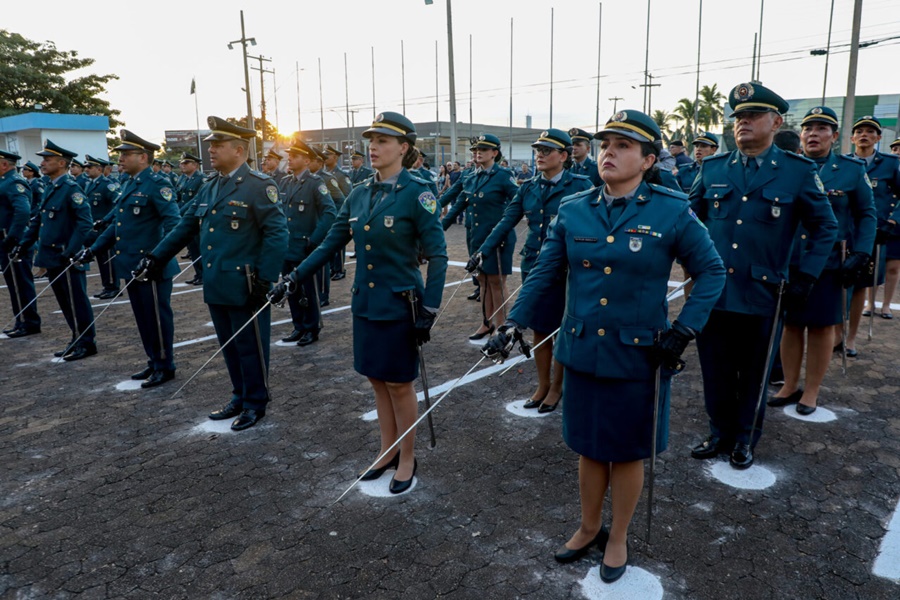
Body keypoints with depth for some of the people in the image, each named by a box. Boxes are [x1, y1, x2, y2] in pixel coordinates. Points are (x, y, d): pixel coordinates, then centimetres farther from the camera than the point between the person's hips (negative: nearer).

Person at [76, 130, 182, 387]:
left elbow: (172, 222, -22)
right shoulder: (129, 186, 16)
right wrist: (93, 249, 18)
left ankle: (165, 367, 12)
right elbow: (118, 224, 22)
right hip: (131, 266, 9)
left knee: (157, 317, 0)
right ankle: (154, 362, 27)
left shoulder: (157, 184, -12)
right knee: (142, 317, 15)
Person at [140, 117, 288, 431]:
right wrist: (156, 257, 14)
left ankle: (255, 403, 20)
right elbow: (185, 226, 19)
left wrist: (265, 279, -20)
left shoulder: (259, 185, -11)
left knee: (250, 347, 5)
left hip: (245, 287, -7)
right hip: (216, 285, 7)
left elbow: (277, 234, -16)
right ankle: (240, 397, 31)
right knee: (229, 346, 16)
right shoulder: (209, 187, 13)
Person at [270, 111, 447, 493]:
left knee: (399, 383, 6)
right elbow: (331, 243, 11)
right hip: (365, 302, 6)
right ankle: (387, 452, 33)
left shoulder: (417, 192, -12)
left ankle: (407, 459, 25)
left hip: (399, 305, -6)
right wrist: (294, 279, 6)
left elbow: (437, 255, -13)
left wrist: (428, 310, -17)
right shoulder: (359, 194, 6)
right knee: (377, 379, 15)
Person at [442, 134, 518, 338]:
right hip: (478, 237, 7)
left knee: (497, 282, 1)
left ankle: (501, 327, 12)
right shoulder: (471, 179, 9)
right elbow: (458, 206, 16)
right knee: (483, 280, 14)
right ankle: (487, 323, 26)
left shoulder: (503, 176, -10)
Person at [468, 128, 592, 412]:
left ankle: (557, 387, 28)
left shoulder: (580, 185, -8)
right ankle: (542, 385, 30)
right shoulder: (528, 187, 7)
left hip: (567, 271, -4)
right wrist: (482, 252, -2)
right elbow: (506, 222, 6)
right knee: (539, 330, 13)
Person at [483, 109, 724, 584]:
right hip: (582, 352, 3)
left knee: (627, 452, 13)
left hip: (638, 357, -3)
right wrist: (513, 324, -4)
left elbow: (711, 272, -2)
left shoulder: (672, 212, -9)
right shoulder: (573, 210, -1)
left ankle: (618, 538, 36)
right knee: (589, 447, 18)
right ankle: (589, 528, 41)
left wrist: (684, 331, -11)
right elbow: (543, 273, 3)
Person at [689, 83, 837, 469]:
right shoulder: (712, 169, 4)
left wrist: (805, 277, -3)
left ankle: (745, 439, 33)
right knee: (715, 373, 12)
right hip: (711, 292, 2)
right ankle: (720, 433, 32)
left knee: (753, 376, 14)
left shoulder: (799, 172, -2)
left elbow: (825, 228, 5)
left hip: (761, 296, -2)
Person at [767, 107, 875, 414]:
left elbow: (867, 215, 4)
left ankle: (811, 391, 20)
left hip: (829, 263, -1)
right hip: (787, 262, 2)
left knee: (822, 325, 7)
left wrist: (860, 255, -6)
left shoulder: (852, 170, 2)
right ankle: (790, 386, 22)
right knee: (790, 323, 7)